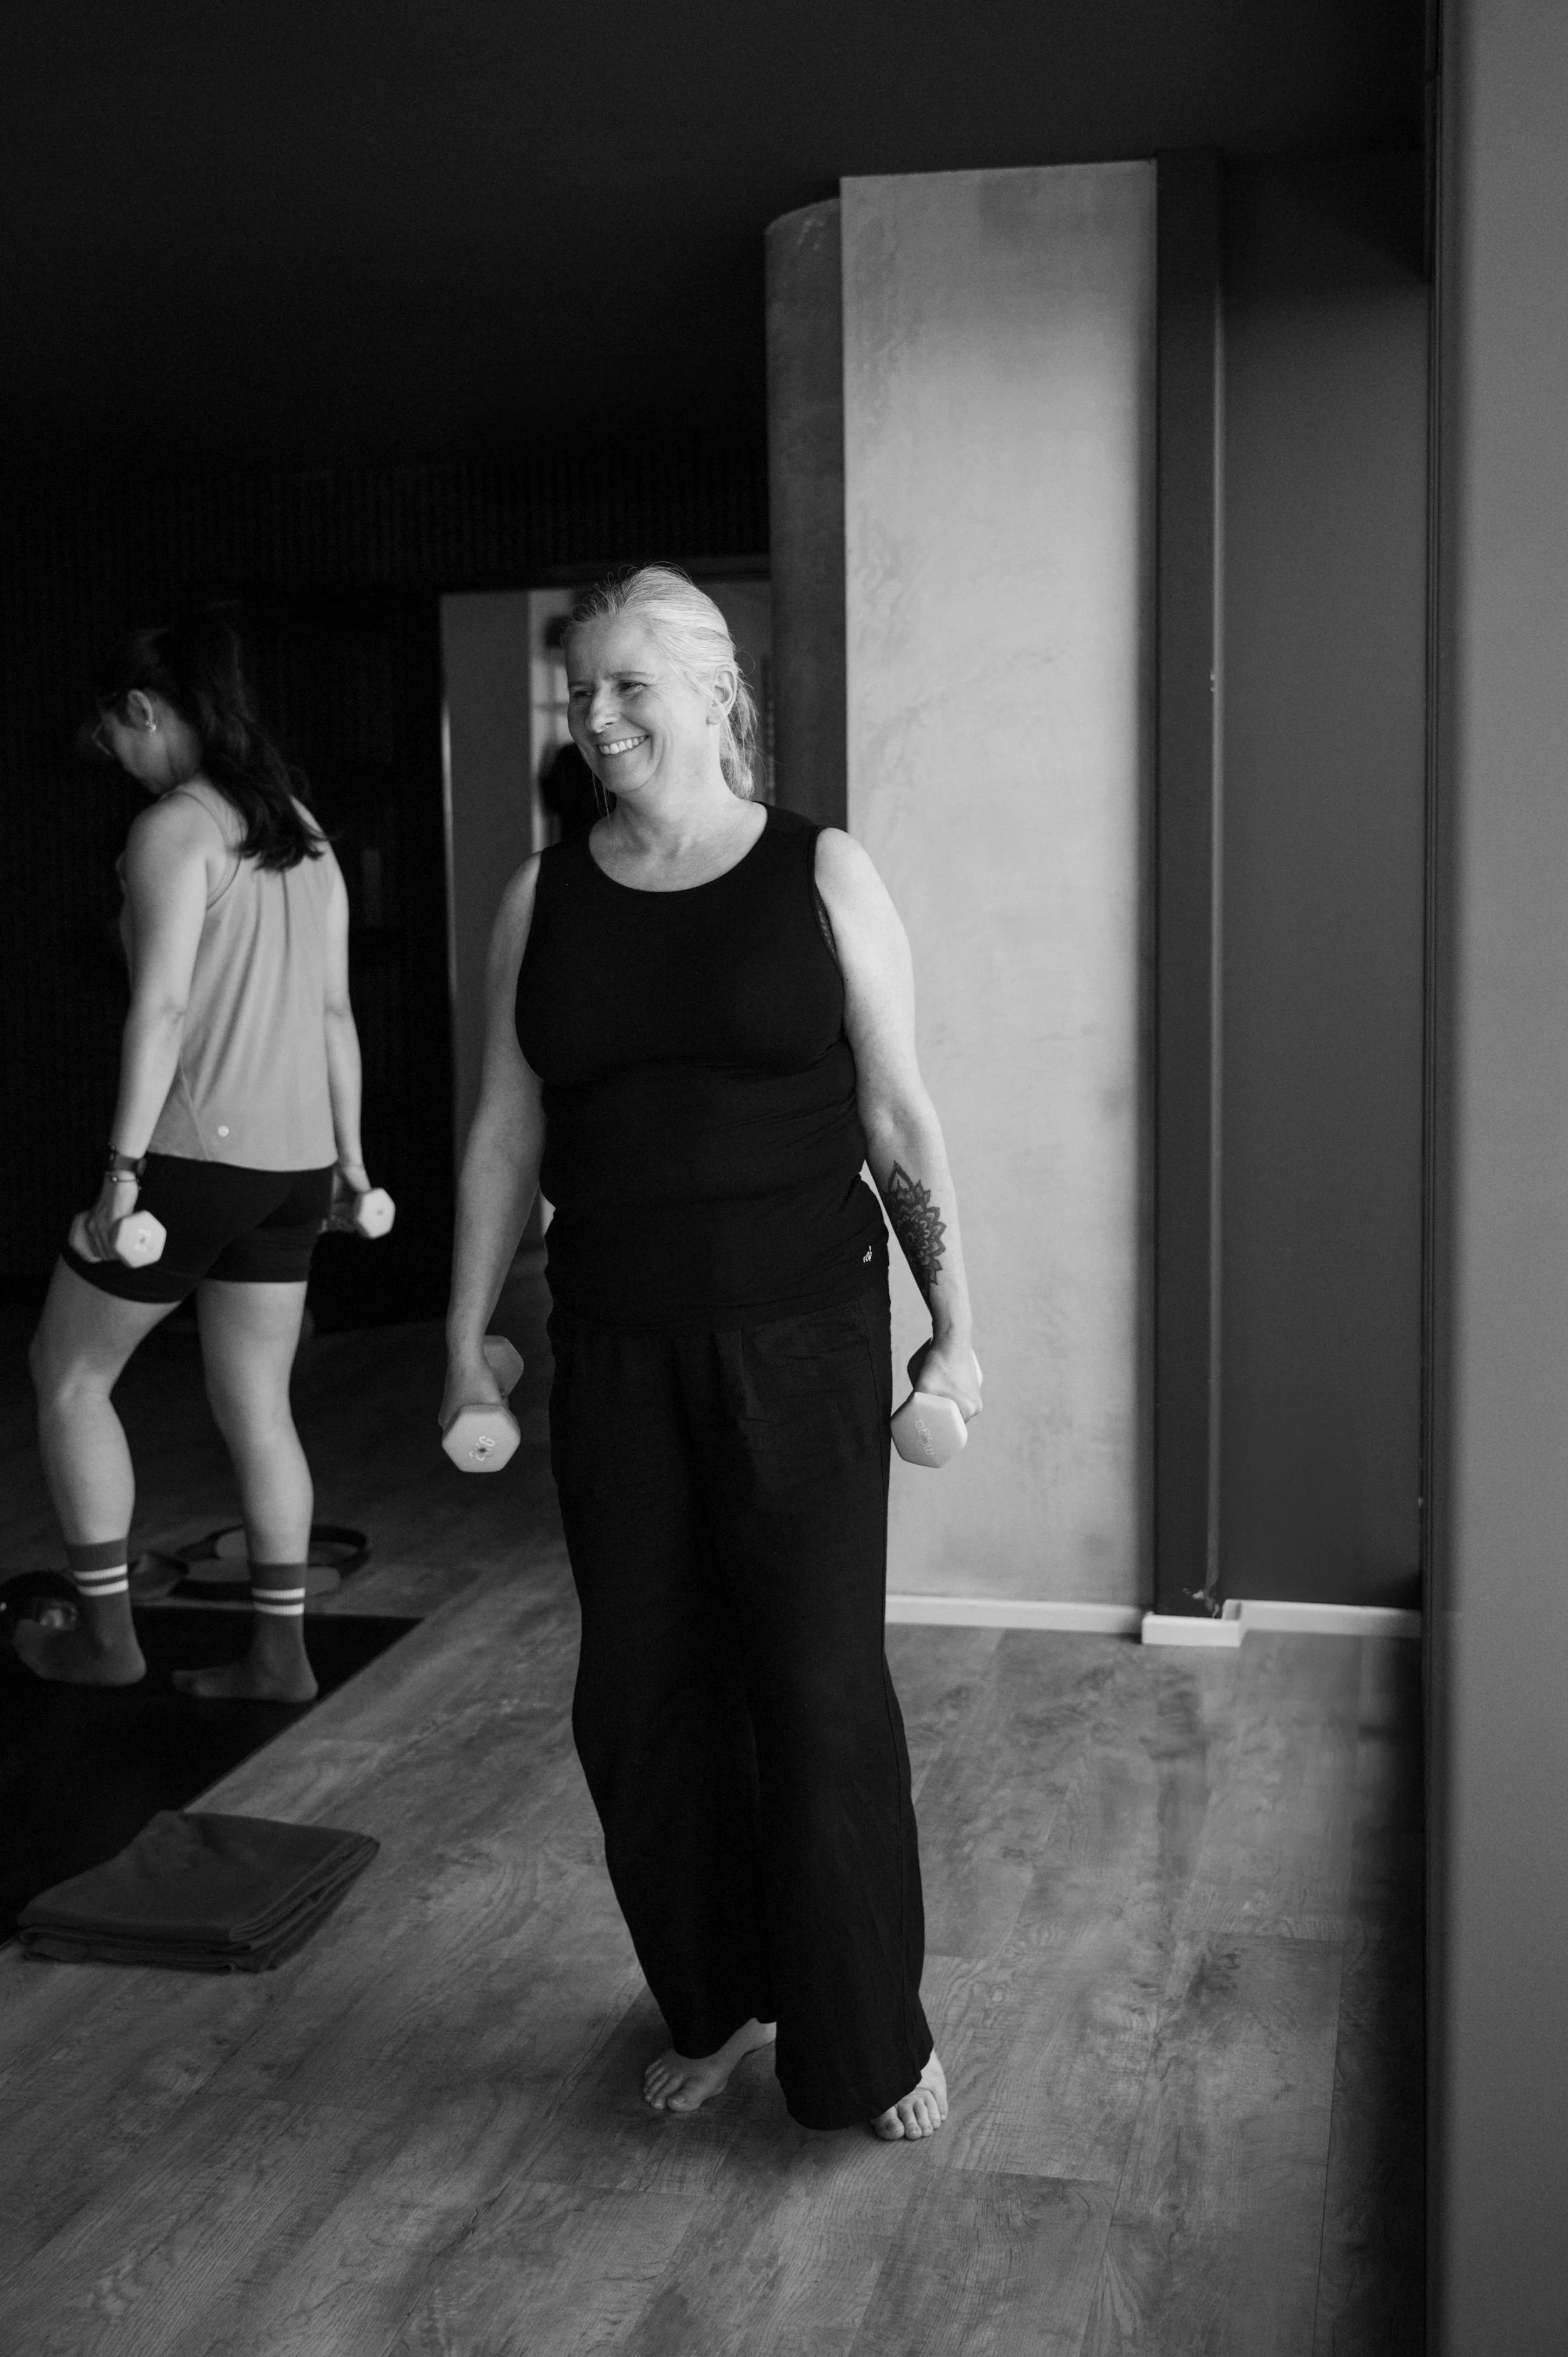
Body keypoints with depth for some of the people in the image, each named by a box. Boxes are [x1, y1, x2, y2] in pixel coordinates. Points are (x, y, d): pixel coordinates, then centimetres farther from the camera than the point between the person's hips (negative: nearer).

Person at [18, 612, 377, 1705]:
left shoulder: (173, 829, -11)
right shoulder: (303, 832, 12)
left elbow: (162, 1007, -19)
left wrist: (122, 1164, -19)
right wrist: (349, 1150, 20)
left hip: (195, 1152, -7)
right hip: (293, 1160, 7)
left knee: (68, 1372, 12)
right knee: (257, 1403, 14)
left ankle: (107, 1634, 17)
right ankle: (282, 1652, 17)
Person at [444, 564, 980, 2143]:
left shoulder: (823, 878, -2)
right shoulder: (542, 901, 5)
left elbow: (898, 1115, -1)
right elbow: (507, 1130, 8)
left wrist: (953, 1320, -4)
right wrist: (466, 1333, 8)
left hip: (803, 1335, -3)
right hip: (617, 1349, 3)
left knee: (821, 1688, 1)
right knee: (639, 1692, 9)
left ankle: (869, 2049, 19)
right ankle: (712, 2007, 30)